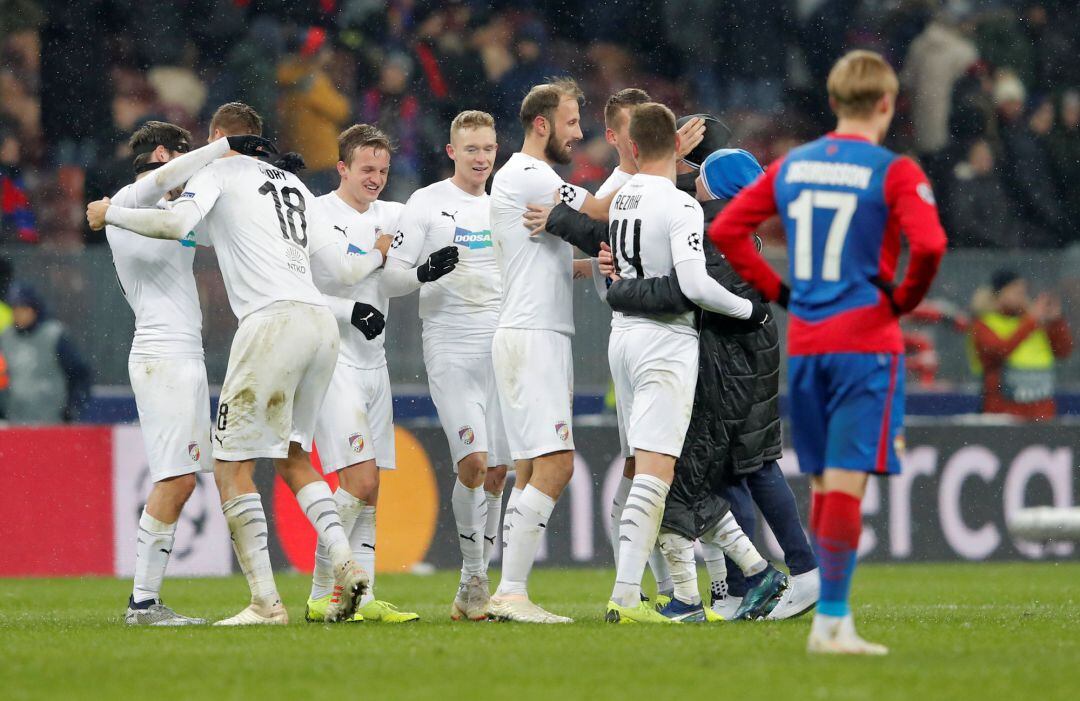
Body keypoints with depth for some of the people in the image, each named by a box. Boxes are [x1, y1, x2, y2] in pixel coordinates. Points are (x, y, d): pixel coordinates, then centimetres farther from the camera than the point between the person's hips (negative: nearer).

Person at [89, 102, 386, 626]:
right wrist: (378, 256, 50)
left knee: (232, 468, -2)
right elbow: (343, 269, 28)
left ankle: (266, 602, -9)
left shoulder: (220, 172, 7)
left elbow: (177, 223, -13)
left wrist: (111, 213, 3)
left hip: (273, 321, -7)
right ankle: (345, 563, 4)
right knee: (291, 456, 22)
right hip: (322, 323, 7)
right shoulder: (292, 184, 25)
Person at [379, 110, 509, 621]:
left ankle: (477, 584, 10)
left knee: (497, 471, 2)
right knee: (472, 461, -18)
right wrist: (425, 272, -23)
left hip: (501, 347, 5)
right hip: (451, 347, -5)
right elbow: (391, 279, -3)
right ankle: (473, 577, -5)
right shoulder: (427, 204, 0)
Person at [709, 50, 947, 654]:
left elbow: (725, 229, 9)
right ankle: (832, 622, -12)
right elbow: (929, 245, -21)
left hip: (804, 343, 5)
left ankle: (834, 617, 19)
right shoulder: (894, 172, -8)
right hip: (867, 341, -5)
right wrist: (905, 299, -3)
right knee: (848, 480, -8)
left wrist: (778, 290, 13)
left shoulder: (791, 166, 9)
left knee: (823, 481, 14)